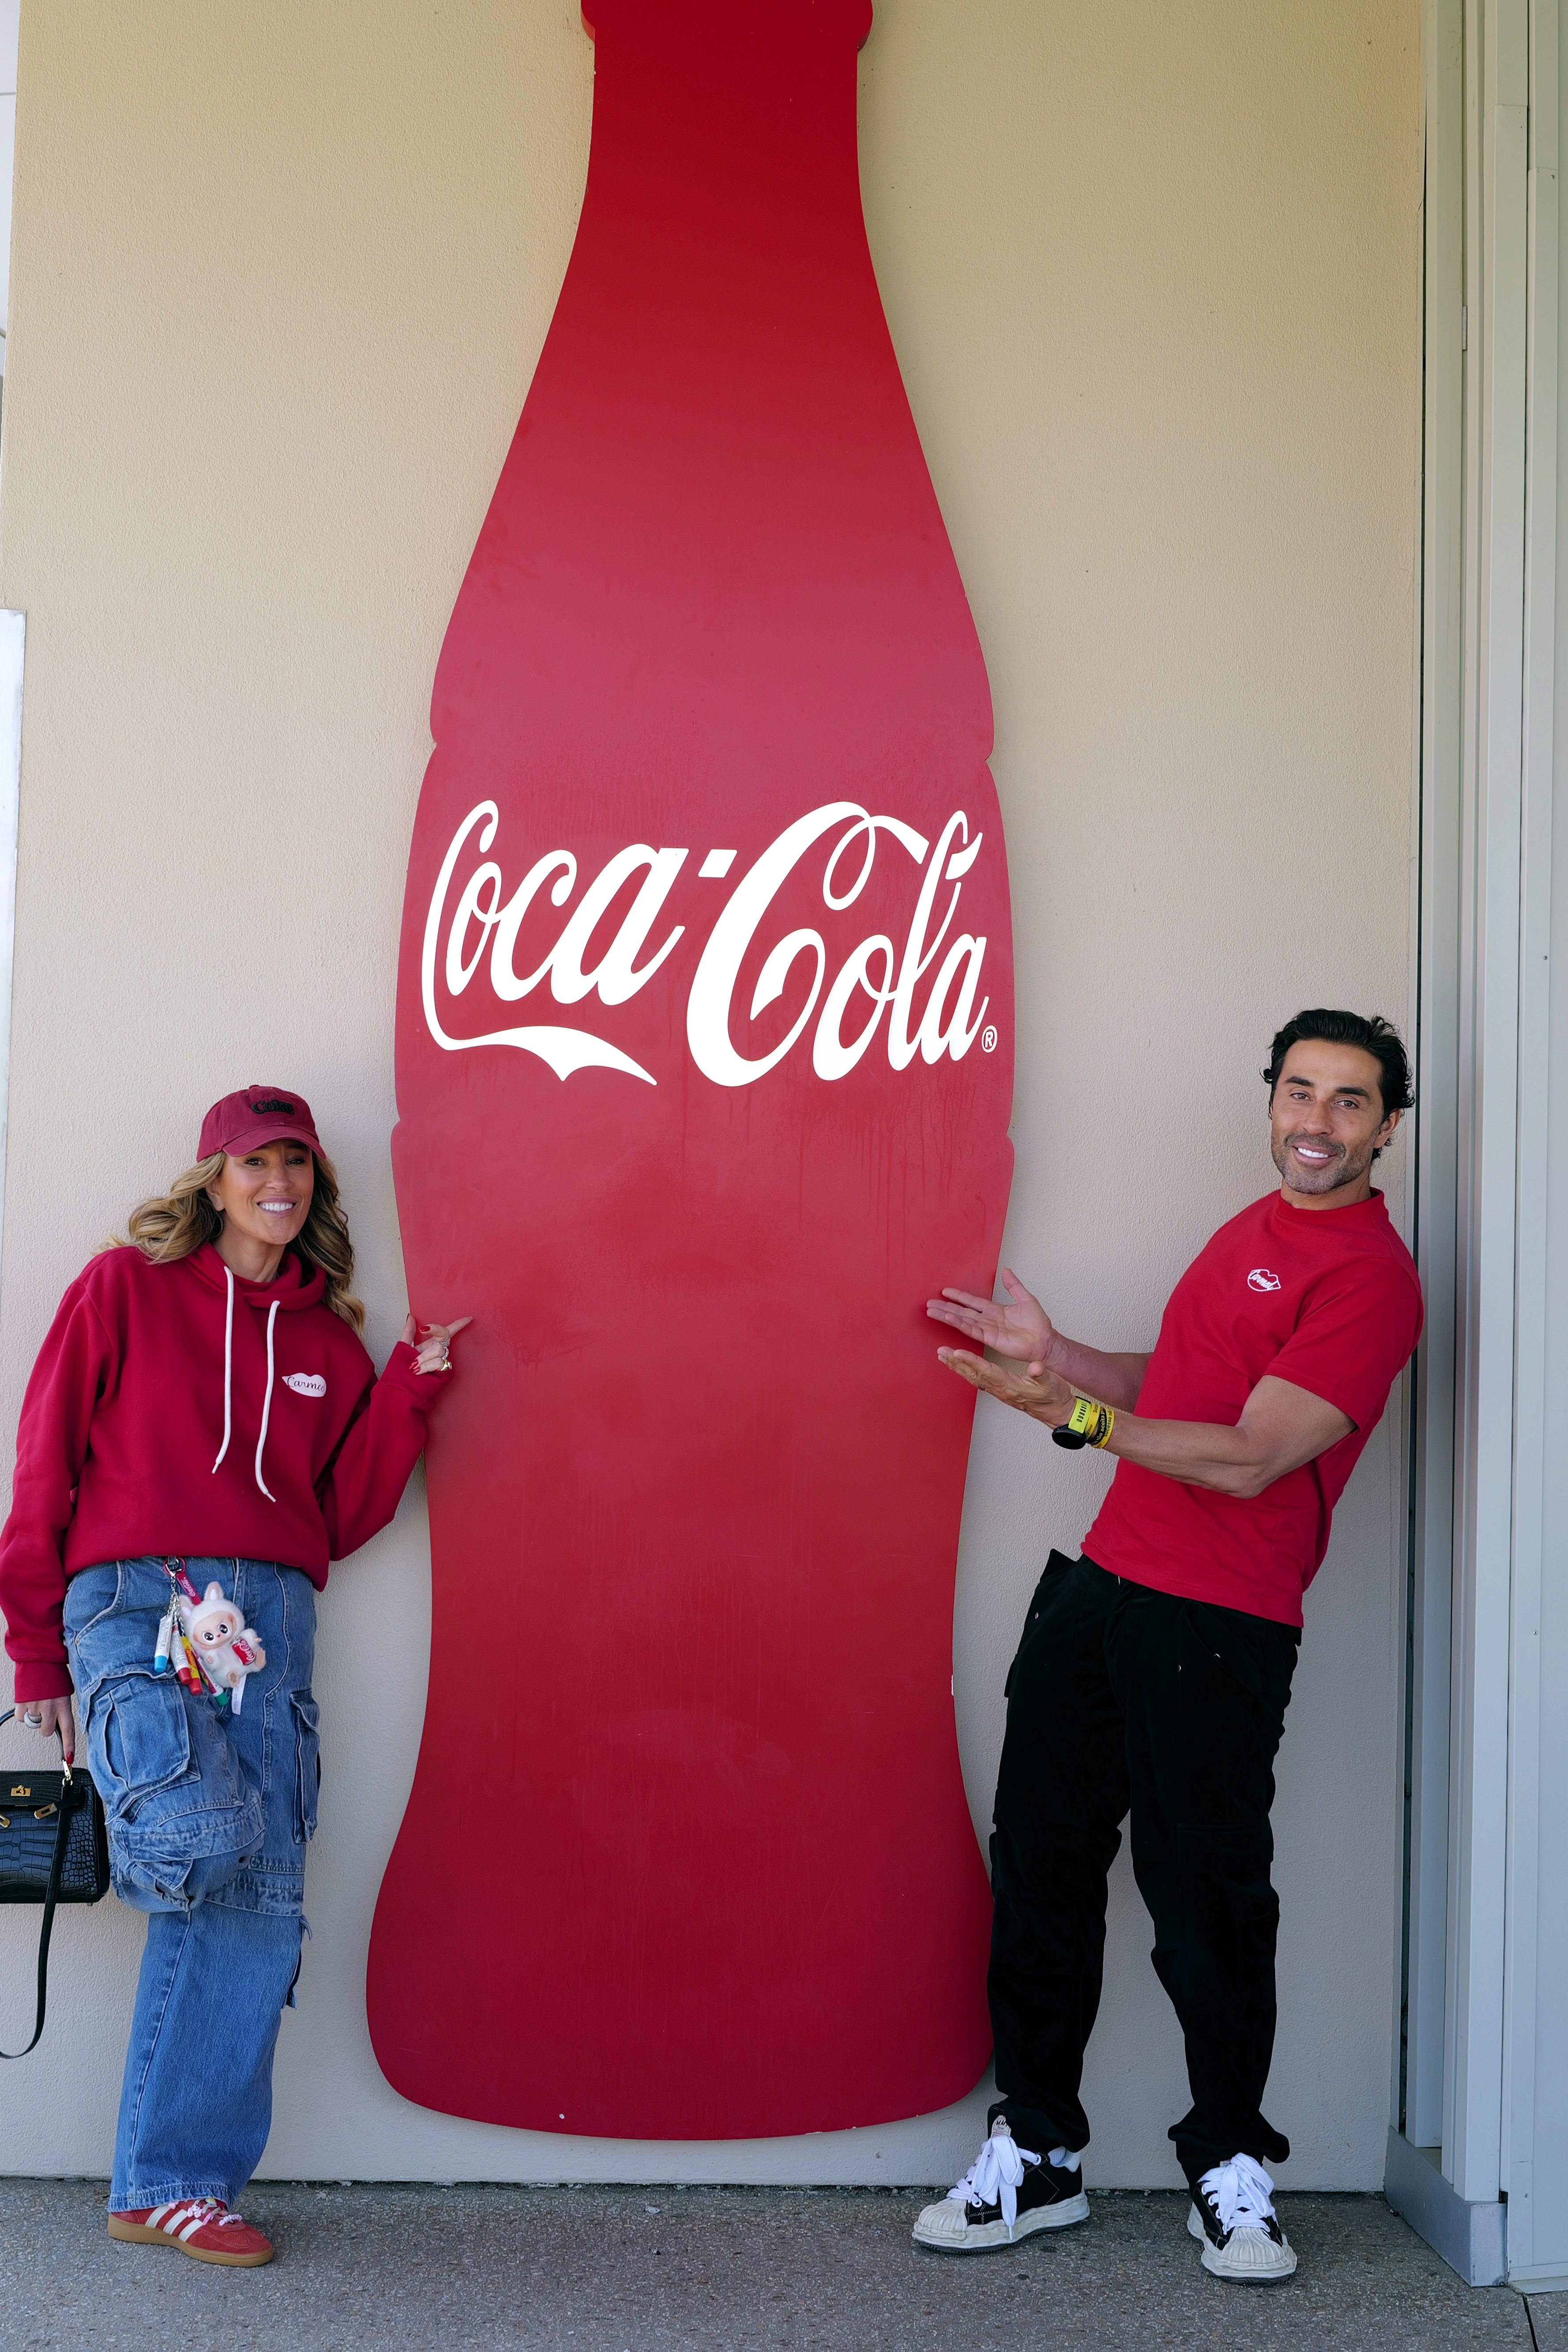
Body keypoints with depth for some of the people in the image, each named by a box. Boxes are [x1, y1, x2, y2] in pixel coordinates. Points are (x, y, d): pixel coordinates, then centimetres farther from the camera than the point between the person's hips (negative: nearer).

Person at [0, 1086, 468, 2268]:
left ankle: (174, 2184, 7)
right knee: (202, 1836, -30)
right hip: (137, 1598, -4)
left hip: (273, 1620, 4)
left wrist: (411, 1387, 4)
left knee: (258, 1907, -4)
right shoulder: (127, 1287, 7)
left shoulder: (329, 1339, 18)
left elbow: (343, 1517, 13)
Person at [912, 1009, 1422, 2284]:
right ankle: (1038, 2155, 21)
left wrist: (1080, 1415, -23)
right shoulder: (1255, 1225, 17)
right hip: (1101, 1589, 8)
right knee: (1040, 1864, 9)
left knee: (1206, 1901, 0)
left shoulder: (1370, 1274, -12)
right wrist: (1055, 1353, 15)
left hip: (1217, 1629, -8)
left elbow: (1248, 1457, -18)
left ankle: (1231, 2168, 20)